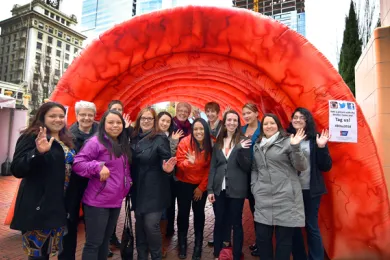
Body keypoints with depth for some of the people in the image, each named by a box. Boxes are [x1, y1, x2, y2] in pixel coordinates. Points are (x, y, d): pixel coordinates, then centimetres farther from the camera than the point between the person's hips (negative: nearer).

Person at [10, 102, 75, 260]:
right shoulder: (32, 137, -10)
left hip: (59, 206, 7)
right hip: (38, 207, -7)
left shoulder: (66, 140, 12)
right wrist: (38, 152, -33)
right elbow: (17, 170, -19)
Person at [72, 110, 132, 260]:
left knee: (105, 241, 21)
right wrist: (98, 166, -29)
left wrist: (128, 182, 9)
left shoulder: (123, 145, 11)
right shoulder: (96, 142, -13)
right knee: (93, 243, 3)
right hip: (97, 202, -7)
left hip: (116, 201, 7)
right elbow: (77, 163, -18)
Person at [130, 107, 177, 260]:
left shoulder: (160, 139, -10)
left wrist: (167, 169, -32)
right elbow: (131, 163, 12)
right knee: (139, 225, 15)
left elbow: (166, 162, -13)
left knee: (151, 225, -3)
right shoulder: (134, 138, 5)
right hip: (138, 189, 6)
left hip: (154, 190, -5)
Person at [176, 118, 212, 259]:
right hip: (184, 183, -1)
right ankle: (182, 244, 29)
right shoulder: (185, 142, -18)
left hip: (201, 185, 2)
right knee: (183, 213, 8)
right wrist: (189, 162, -39)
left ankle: (198, 245, 28)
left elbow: (209, 168, -5)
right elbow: (179, 164, -18)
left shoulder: (210, 144, -11)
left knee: (199, 213, 11)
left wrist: (202, 187, -6)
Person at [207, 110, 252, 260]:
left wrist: (240, 150, -22)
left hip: (236, 190, -3)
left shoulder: (243, 142, -2)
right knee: (219, 223, 13)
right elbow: (213, 167, 6)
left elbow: (247, 167, -6)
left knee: (236, 224, 8)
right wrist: (210, 189, 0)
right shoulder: (218, 142, 7)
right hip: (219, 189, 3)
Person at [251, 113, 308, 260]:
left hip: (285, 198, -4)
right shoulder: (257, 146, 15)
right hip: (263, 199, 4)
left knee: (284, 238, 6)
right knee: (262, 236, 8)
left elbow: (302, 167, -5)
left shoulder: (287, 142, 0)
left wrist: (295, 147, -19)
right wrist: (254, 187, 9)